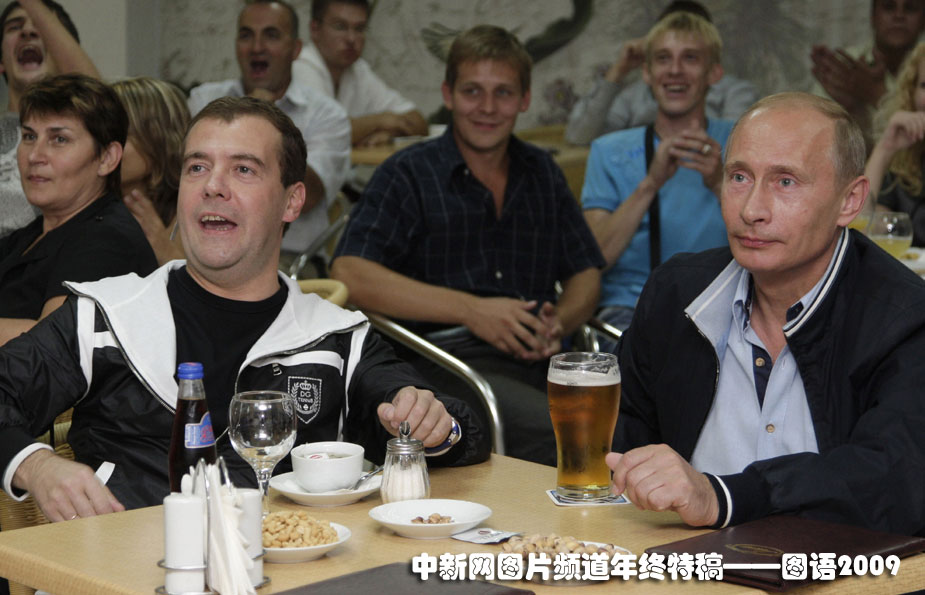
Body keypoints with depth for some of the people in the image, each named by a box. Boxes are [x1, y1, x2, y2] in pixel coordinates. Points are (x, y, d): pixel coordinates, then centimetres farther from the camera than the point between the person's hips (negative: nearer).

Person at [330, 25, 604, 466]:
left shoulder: (542, 173, 24)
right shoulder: (409, 174, 10)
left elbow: (586, 273, 27)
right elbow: (349, 274, -4)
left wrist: (559, 323, 2)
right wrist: (470, 309, -11)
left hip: (540, 362, 4)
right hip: (451, 360, -4)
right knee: (557, 431, -35)